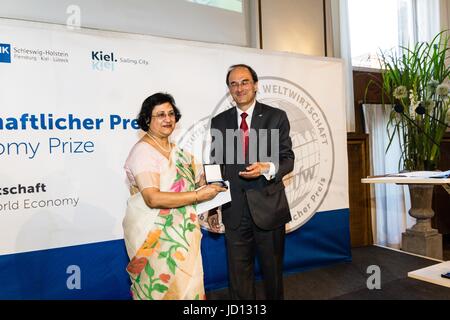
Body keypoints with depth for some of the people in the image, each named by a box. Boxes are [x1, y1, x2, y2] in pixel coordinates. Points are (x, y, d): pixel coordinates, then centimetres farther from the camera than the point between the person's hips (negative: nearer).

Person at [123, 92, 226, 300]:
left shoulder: (175, 150, 11)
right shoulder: (143, 151, -14)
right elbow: (153, 198, -24)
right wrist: (198, 195, -21)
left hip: (181, 234, 7)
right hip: (155, 236, -7)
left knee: (187, 285, 13)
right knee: (162, 289, 4)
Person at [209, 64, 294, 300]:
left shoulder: (276, 116, 1)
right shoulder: (219, 121, 7)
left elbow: (287, 159, 0)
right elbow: (216, 165, 8)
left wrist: (268, 169, -23)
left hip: (268, 207, -1)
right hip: (234, 210, 2)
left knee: (273, 270, 15)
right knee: (238, 274, 10)